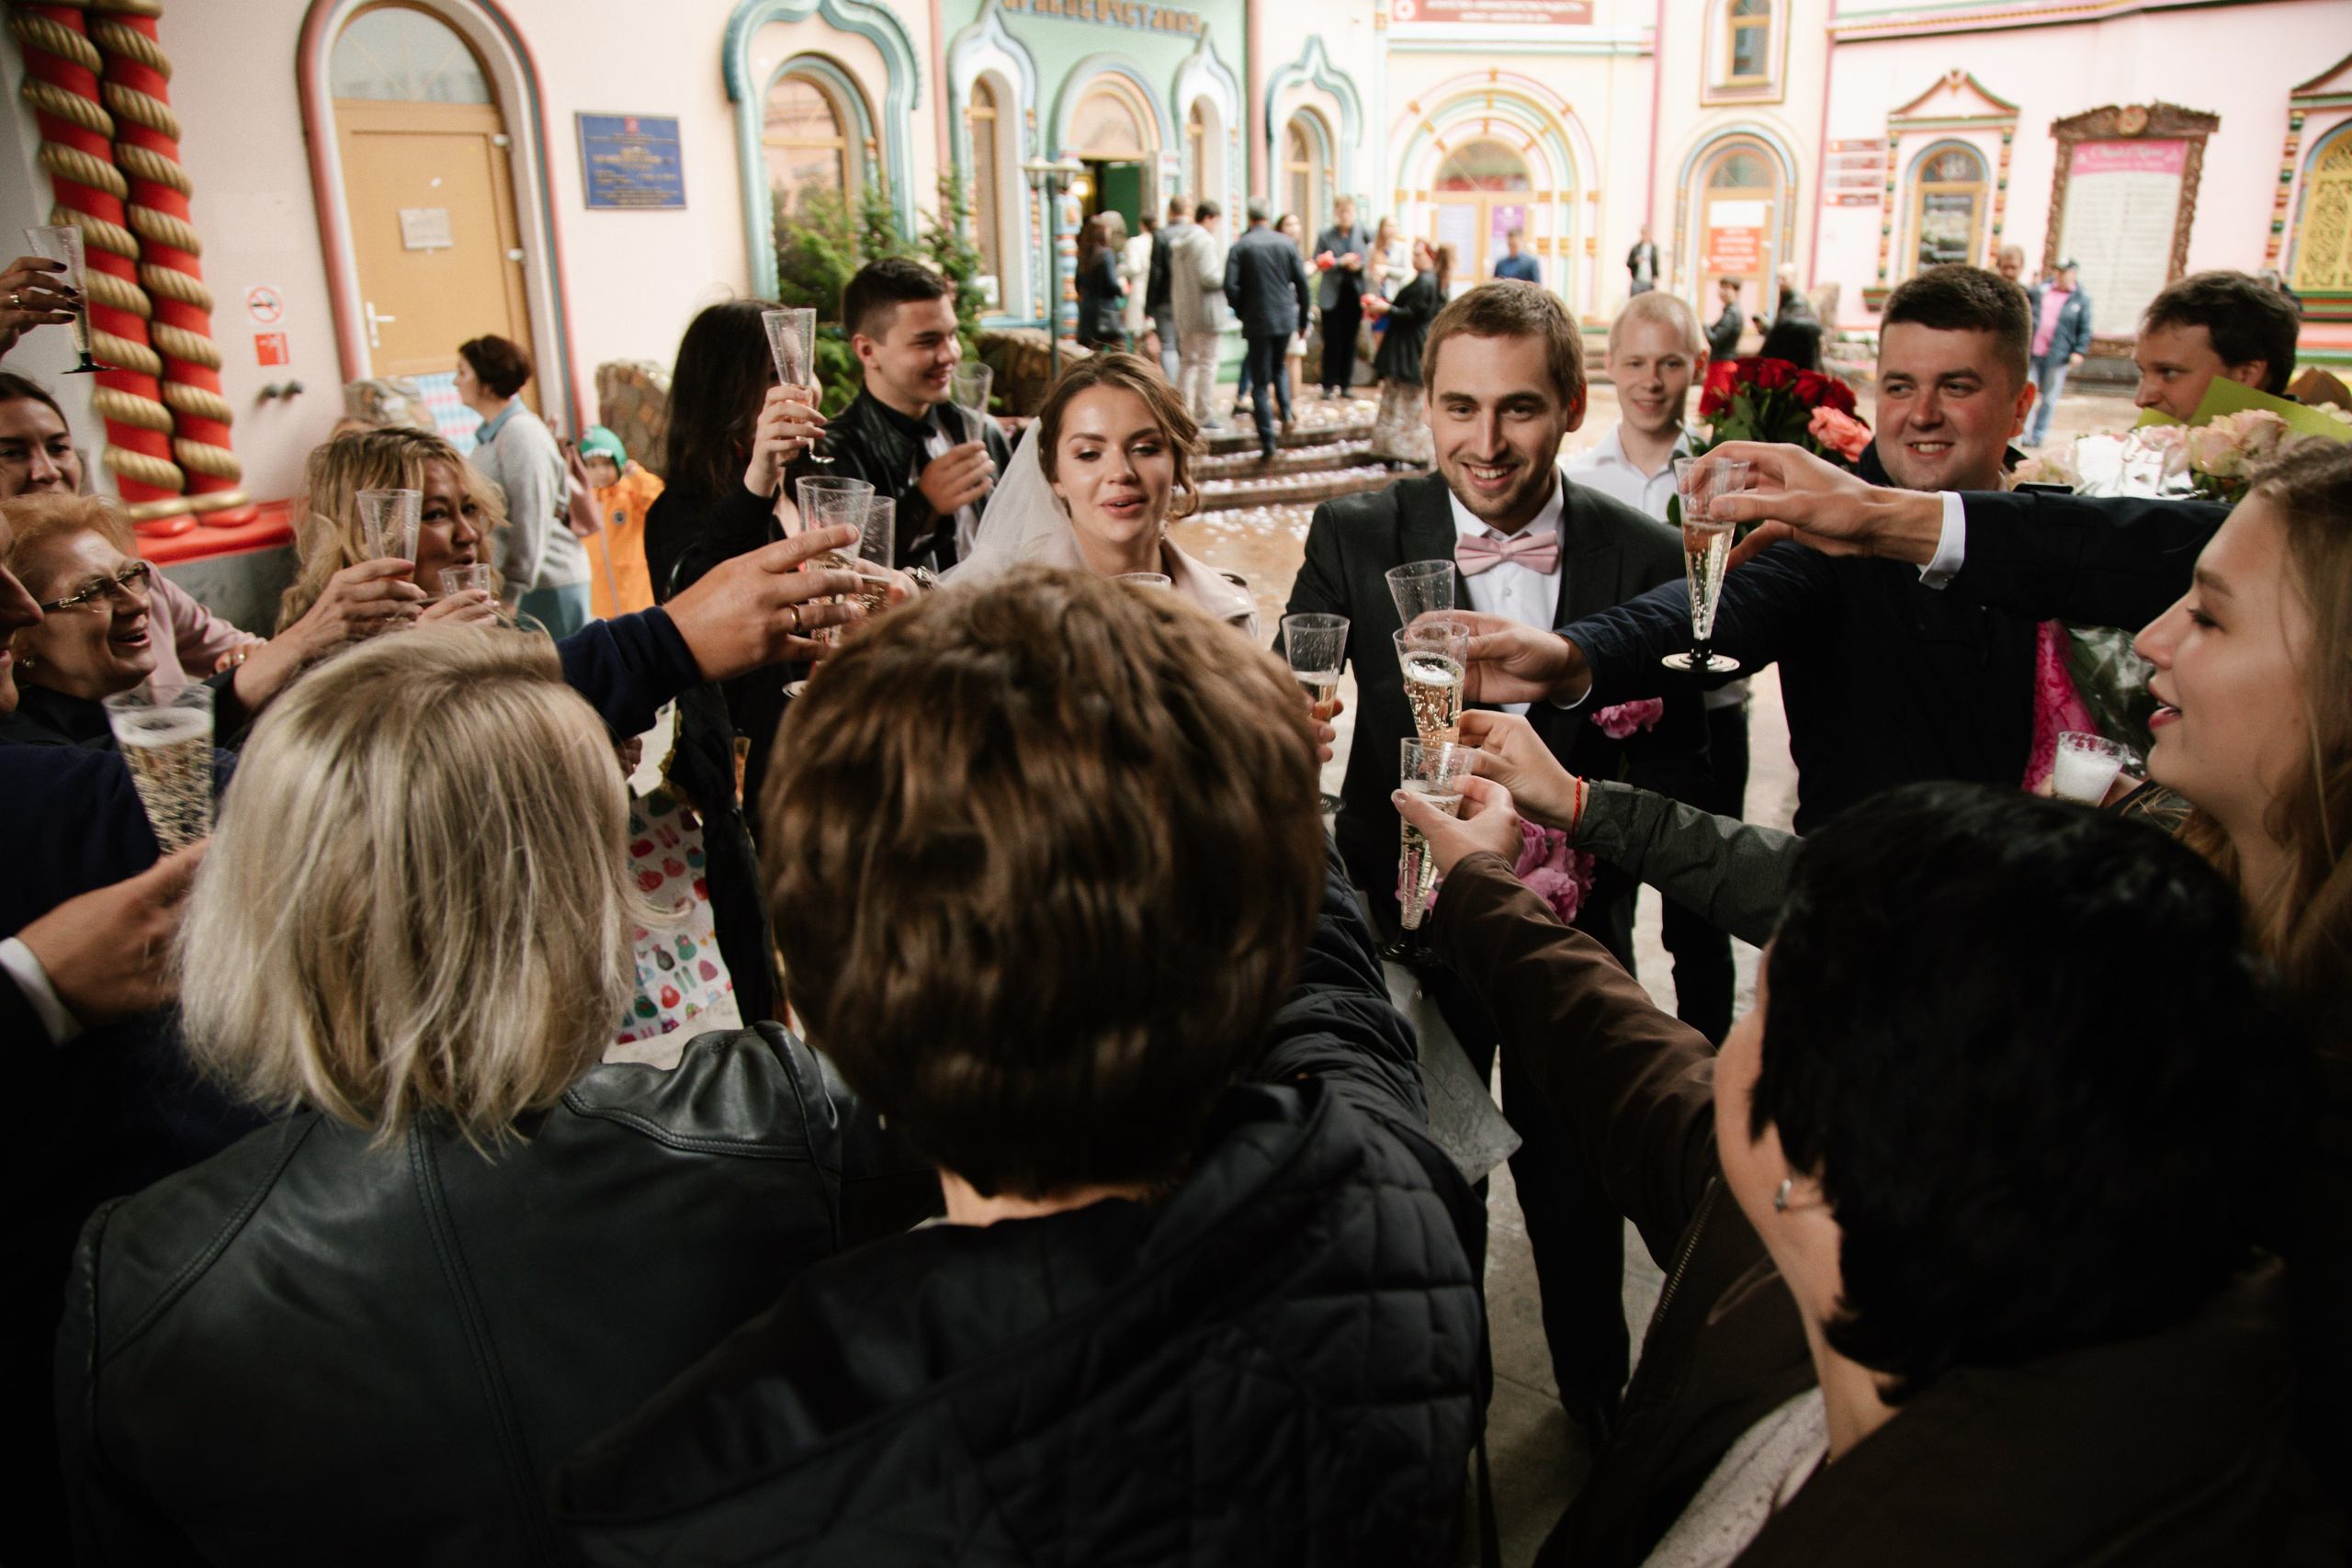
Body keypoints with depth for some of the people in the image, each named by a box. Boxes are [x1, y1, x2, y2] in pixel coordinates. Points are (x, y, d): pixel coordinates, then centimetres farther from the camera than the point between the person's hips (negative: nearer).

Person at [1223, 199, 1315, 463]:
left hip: (1257, 321, -3)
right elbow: (1303, 283, 2)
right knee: (1279, 367, 27)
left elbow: (1231, 286, -13)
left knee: (1260, 383, 3)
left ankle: (1268, 443, -1)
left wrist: (1241, 312, 4)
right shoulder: (1286, 244, 2)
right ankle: (1286, 412, 4)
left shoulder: (1240, 246, -6)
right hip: (1286, 317, 3)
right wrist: (1304, 318, 13)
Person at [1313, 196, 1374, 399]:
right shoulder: (1325, 236, -2)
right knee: (1332, 342, -2)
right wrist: (1341, 262, -16)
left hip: (1354, 293, 2)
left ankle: (1346, 384, 14)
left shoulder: (1360, 231, 4)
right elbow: (1319, 264, -6)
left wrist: (1359, 264, -11)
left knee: (1350, 341, 6)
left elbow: (1367, 259, 10)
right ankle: (1329, 385, 6)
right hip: (1332, 296, -2)